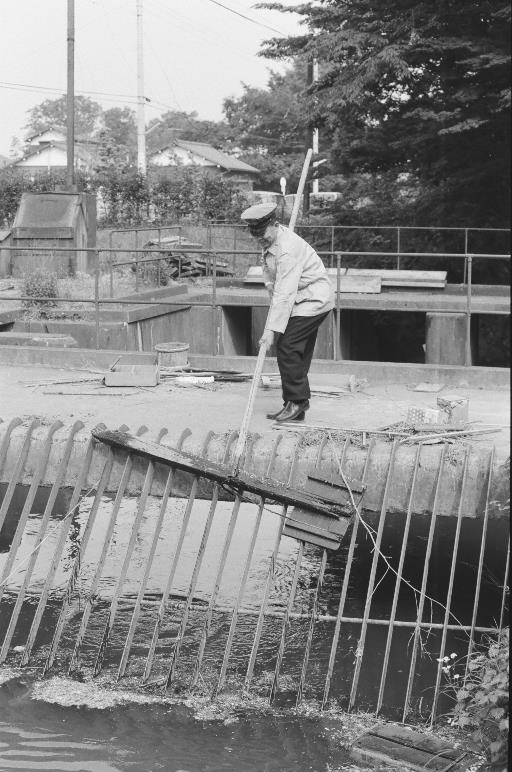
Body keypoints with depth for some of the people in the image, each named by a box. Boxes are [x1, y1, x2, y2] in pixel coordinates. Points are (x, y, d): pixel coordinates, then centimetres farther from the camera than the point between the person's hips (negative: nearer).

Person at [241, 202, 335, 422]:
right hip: (303, 299, 10)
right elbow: (273, 282, 16)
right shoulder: (269, 240, 3)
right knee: (297, 353, 8)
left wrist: (271, 329, -34)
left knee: (287, 346, -16)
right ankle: (296, 408, 11)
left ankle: (297, 402, -9)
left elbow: (285, 294, -33)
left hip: (314, 300, -10)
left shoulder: (288, 249, -28)